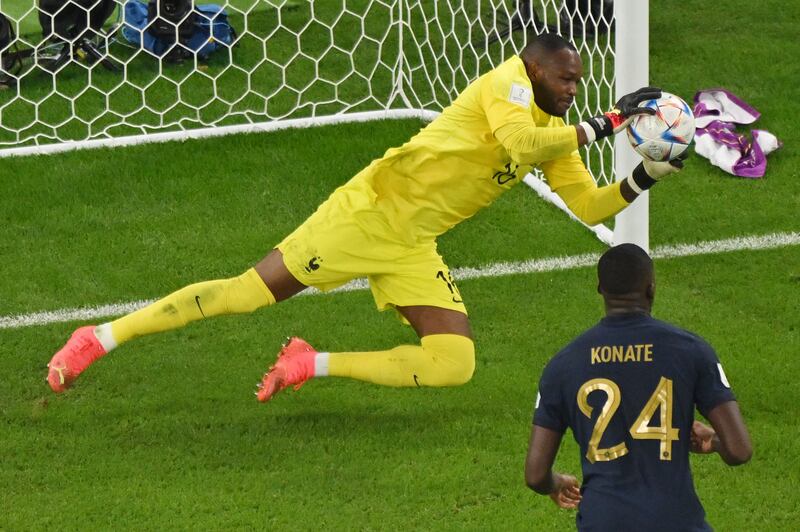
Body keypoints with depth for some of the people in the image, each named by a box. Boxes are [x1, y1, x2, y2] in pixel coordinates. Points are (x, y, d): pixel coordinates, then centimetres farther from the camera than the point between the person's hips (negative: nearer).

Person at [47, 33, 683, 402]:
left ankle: (310, 365, 1)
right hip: (373, 206, -8)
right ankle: (100, 337, 2)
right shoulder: (509, 81, -12)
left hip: (413, 247, 8)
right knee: (250, 292, -8)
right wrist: (605, 125, -25)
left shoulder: (555, 132, 12)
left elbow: (591, 205, 12)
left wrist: (646, 177, -3)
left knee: (455, 365, -10)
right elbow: (520, 144, -31)